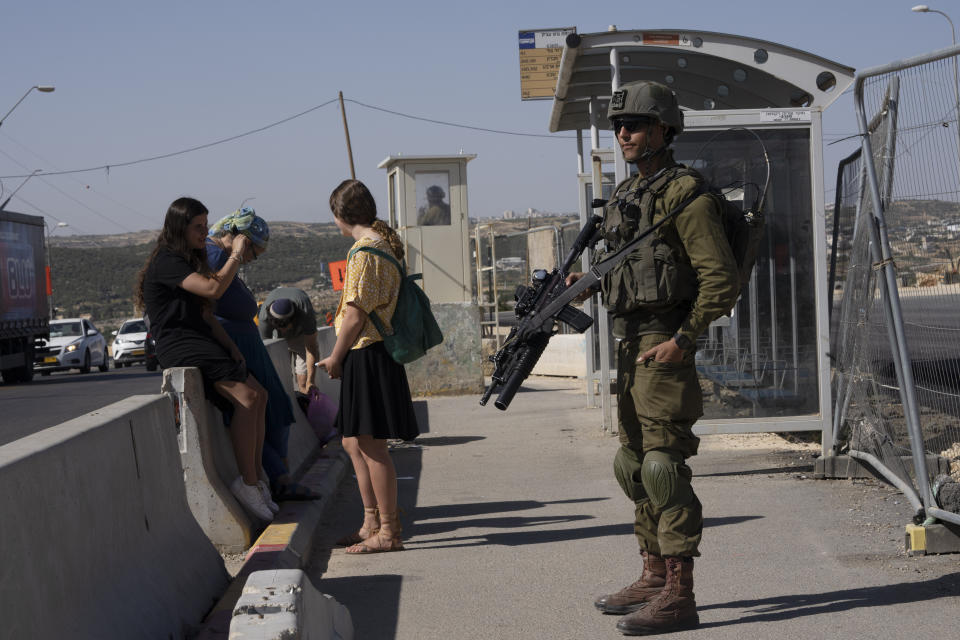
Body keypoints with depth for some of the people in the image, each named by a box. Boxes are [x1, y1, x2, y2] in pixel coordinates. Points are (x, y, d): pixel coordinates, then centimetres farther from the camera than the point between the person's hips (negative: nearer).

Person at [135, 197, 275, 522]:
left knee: (259, 394, -2)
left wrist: (230, 347, 7)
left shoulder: (187, 261, 21)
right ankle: (248, 483, -18)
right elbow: (213, 288, -24)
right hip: (178, 345, -10)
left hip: (201, 342, 10)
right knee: (246, 398, -22)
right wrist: (236, 255, -10)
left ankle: (256, 479, -2)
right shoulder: (167, 262, -11)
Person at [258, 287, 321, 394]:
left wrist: (310, 382, -38)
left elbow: (311, 348, -33)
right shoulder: (264, 315, -37)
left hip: (302, 334, -2)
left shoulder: (305, 312, -41)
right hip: (278, 338, 2)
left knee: (304, 385, -13)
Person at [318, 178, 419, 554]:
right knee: (354, 442, 16)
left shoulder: (364, 251, -15)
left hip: (366, 355, -10)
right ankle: (371, 525, 22)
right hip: (370, 355, 10)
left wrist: (335, 357, -7)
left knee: (370, 445, -5)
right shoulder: (383, 244, 15)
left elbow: (356, 315, -18)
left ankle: (387, 533, 0)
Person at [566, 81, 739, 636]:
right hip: (632, 344, 10)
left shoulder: (684, 193, -12)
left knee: (664, 465, -9)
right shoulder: (627, 195, 16)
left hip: (664, 346, -10)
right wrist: (588, 284, 7)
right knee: (636, 465, 14)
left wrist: (683, 340, -21)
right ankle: (654, 578, 25)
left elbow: (721, 277, -16)